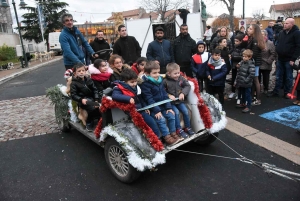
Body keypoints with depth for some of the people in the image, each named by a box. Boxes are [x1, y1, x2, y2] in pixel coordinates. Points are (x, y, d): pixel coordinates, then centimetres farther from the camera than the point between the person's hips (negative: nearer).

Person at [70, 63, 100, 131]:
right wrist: (81, 100, -23)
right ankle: (89, 123, -9)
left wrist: (96, 99, -5)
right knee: (93, 108, -31)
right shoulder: (74, 83, -1)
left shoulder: (89, 80, 11)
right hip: (83, 100, -4)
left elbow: (95, 90, 9)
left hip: (92, 98, 5)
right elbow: (73, 95, -6)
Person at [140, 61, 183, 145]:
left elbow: (164, 94, 7)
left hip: (162, 106, 7)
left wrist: (168, 107, 1)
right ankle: (167, 137, -9)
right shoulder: (145, 84, -16)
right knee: (161, 119, -22)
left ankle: (173, 133, 11)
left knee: (171, 115, -3)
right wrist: (156, 110, -23)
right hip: (152, 108, -7)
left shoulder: (160, 80, 6)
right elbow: (149, 99, -20)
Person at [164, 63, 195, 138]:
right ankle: (179, 129, -7)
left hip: (180, 100, 4)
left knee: (185, 111, -7)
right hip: (170, 102, -4)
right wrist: (168, 95, -23)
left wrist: (183, 93, -15)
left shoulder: (181, 78, -2)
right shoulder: (165, 81, -14)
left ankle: (187, 127, 15)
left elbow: (188, 86, -1)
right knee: (176, 112, -22)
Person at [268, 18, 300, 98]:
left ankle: (287, 92, 17)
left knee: (288, 77, 7)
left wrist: (293, 59, -17)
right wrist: (277, 55, 10)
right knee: (278, 77, 11)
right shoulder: (281, 33, 10)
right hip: (280, 59, 6)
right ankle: (276, 91, 19)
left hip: (289, 60, -5)